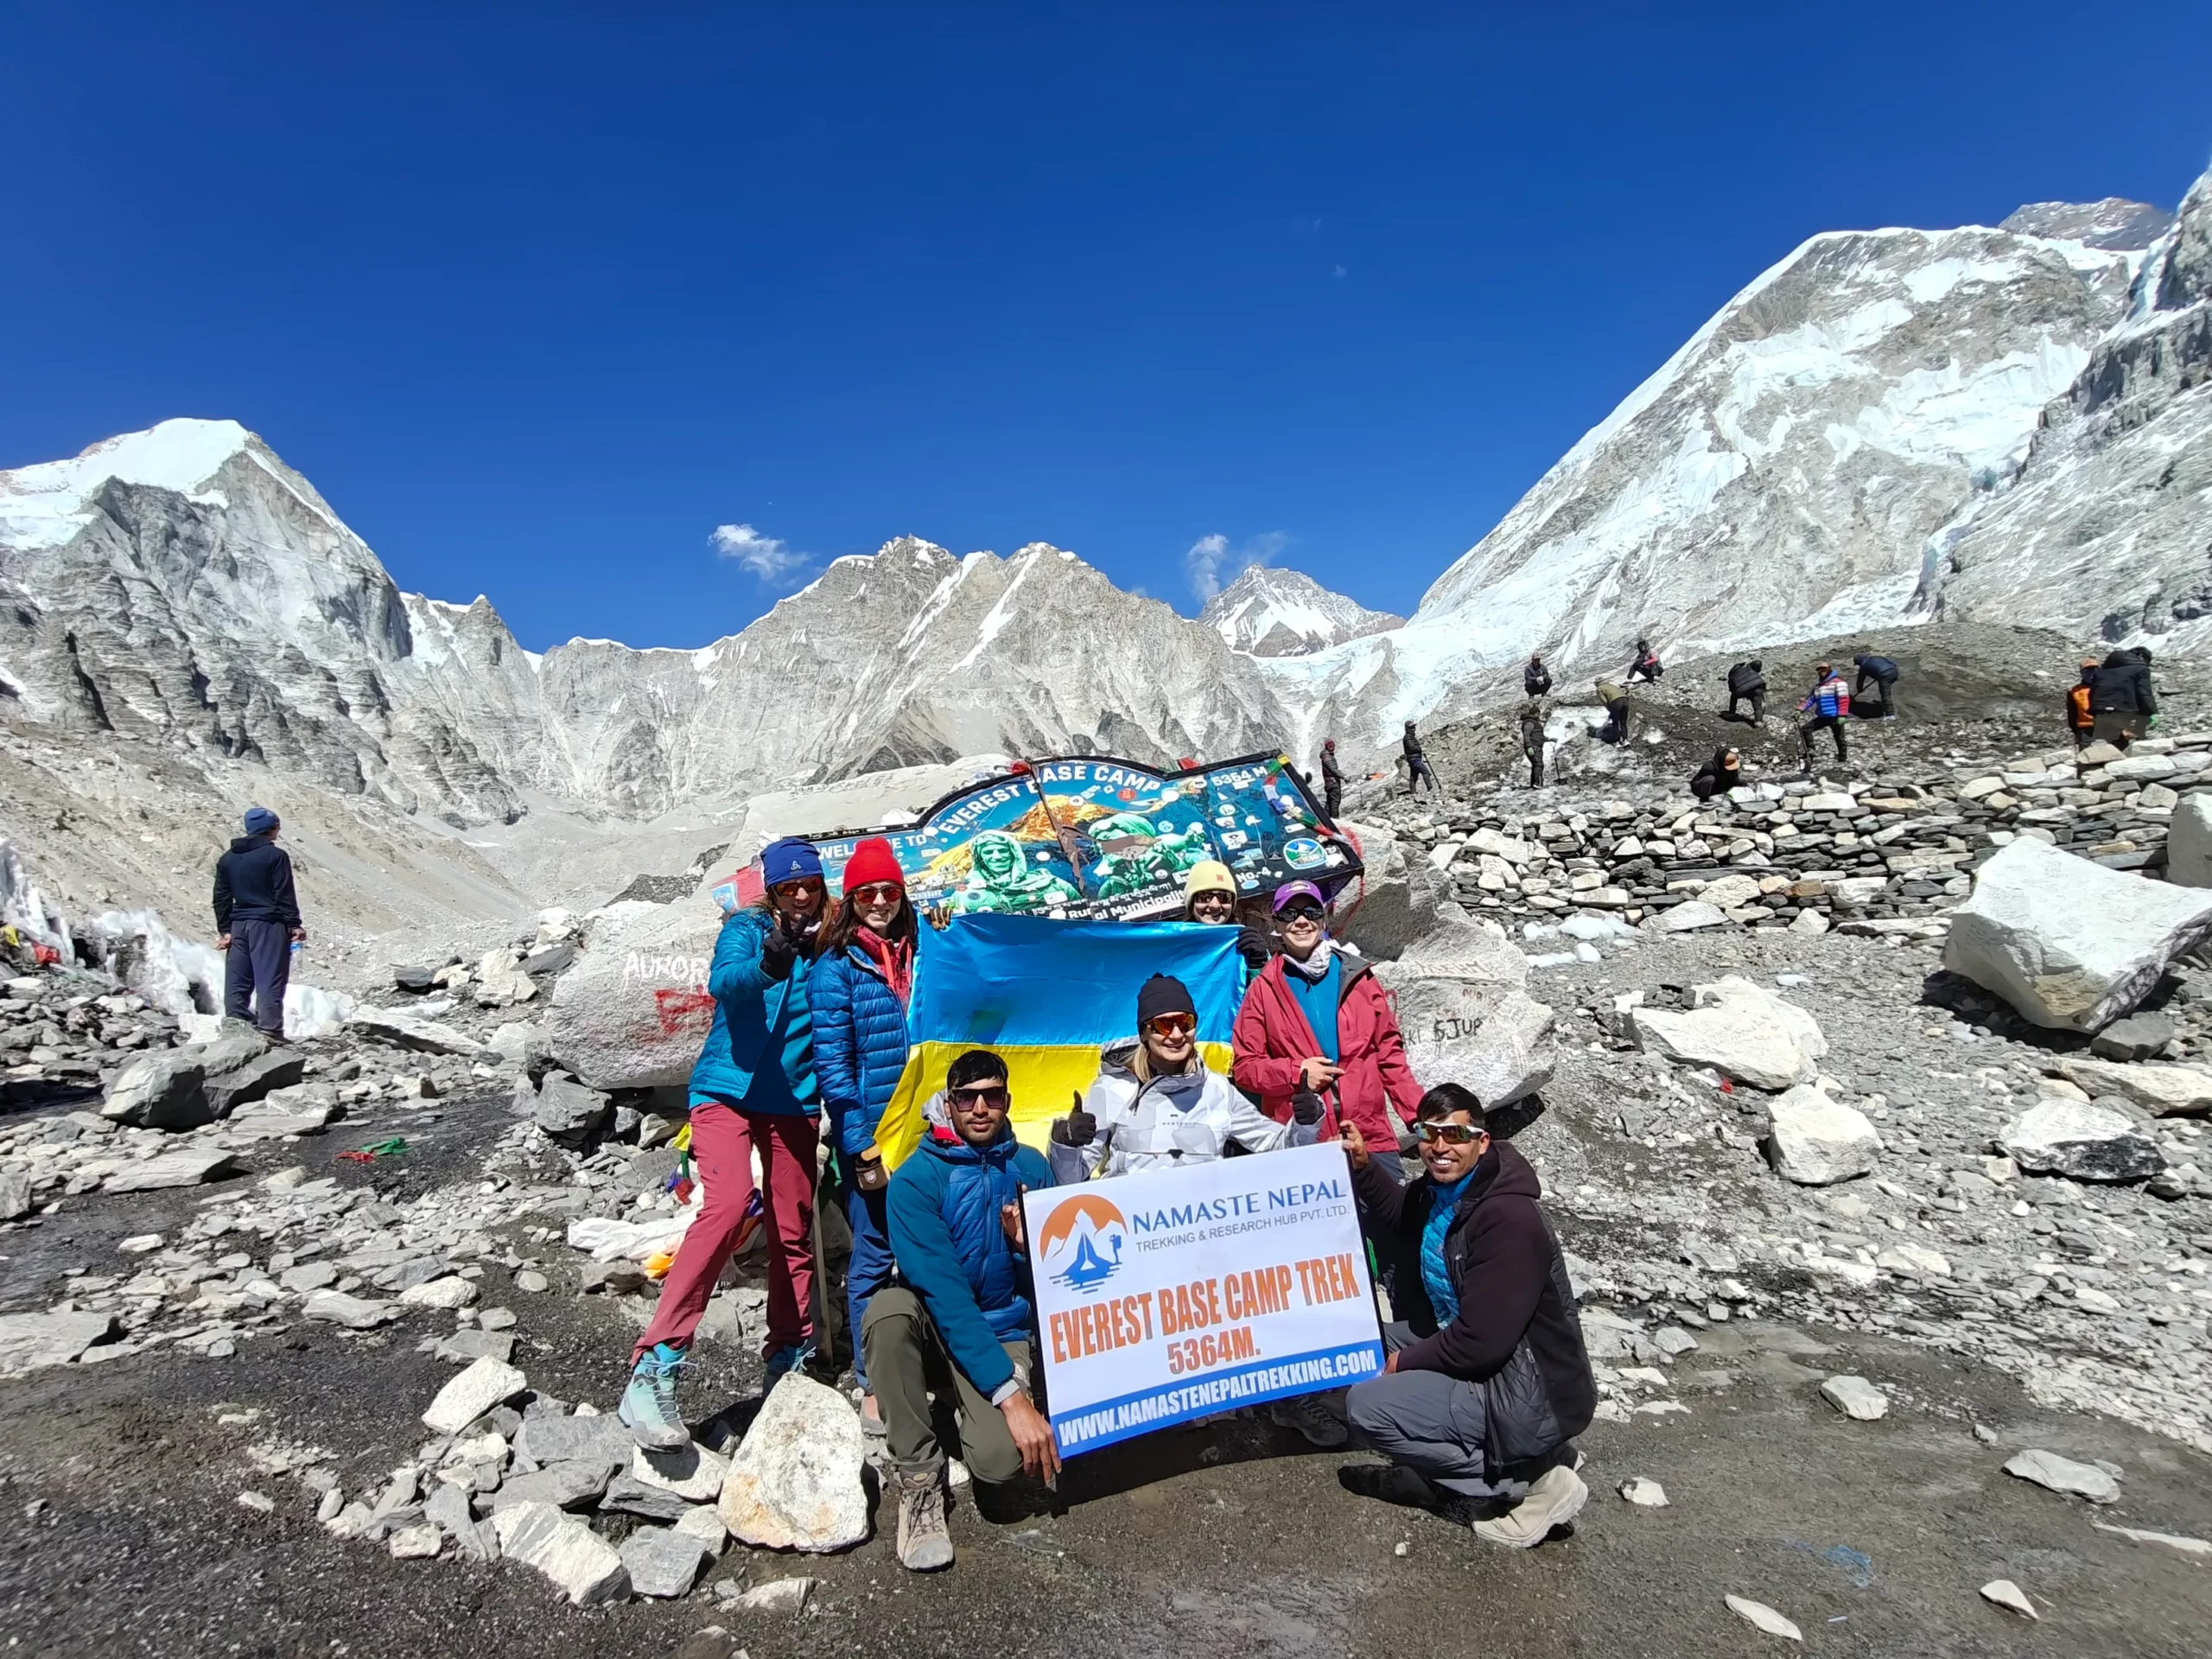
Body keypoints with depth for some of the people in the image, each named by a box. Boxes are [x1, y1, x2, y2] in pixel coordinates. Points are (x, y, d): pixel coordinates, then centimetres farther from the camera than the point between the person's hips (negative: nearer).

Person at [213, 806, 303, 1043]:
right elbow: (285, 895, -10)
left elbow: (221, 897, 13)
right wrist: (294, 924, -6)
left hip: (239, 925, 6)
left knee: (237, 979, 8)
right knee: (270, 978, -7)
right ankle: (270, 1029, -11)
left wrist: (224, 929, 16)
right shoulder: (276, 855, -6)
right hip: (268, 924, -6)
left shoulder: (227, 859, 13)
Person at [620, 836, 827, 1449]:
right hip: (727, 1091, -4)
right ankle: (652, 1371, -20)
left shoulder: (825, 946, 5)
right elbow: (722, 982, -23)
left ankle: (790, 1362, 22)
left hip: (793, 1102, 4)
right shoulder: (745, 929, -3)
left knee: (792, 1231, 5)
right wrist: (766, 966, -43)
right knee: (728, 1204, -24)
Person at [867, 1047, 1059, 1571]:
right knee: (889, 1307, -37)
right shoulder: (916, 1180, -15)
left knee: (1001, 1459, -28)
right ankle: (917, 1476, -16)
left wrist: (1026, 1245, -21)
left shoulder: (1030, 1168, -2)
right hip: (932, 1332, -1)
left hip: (1003, 1336, 2)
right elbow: (944, 1292, -23)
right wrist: (1010, 1396, -29)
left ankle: (968, 1411, 10)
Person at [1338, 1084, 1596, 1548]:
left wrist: (1407, 1361, -11)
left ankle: (1531, 1479, -5)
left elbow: (1480, 1341, -27)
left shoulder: (1508, 1219, -27)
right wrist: (1363, 1167, 6)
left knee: (1367, 1407, -14)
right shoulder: (1438, 1189, 0)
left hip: (1530, 1397, -10)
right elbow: (1400, 1217, 24)